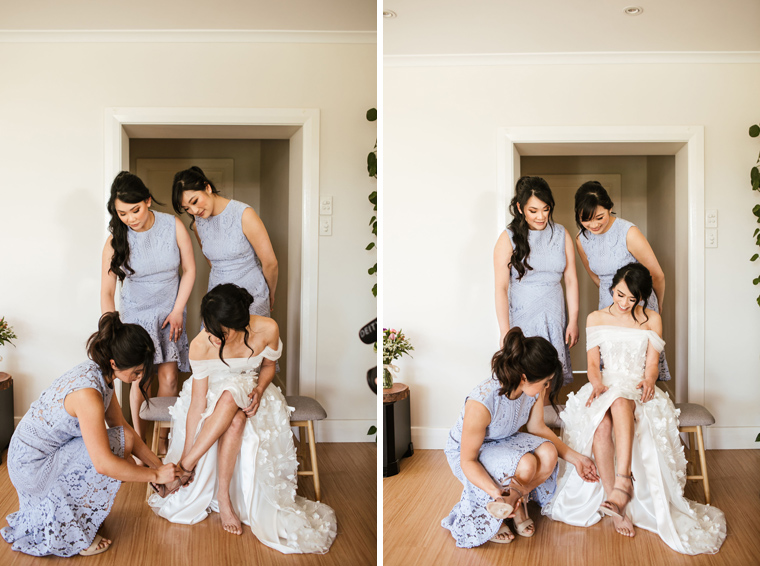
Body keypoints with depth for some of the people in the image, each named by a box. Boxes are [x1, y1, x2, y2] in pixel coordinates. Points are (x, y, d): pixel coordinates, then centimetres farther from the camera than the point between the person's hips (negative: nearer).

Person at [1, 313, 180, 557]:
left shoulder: (97, 373, -4)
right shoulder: (87, 393, -32)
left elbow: (121, 425, 6)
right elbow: (104, 464, -32)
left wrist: (158, 464, 1)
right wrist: (156, 475, -20)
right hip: (32, 467, -9)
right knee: (121, 443, -16)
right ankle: (73, 536, -2)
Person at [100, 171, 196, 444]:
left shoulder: (173, 225, -15)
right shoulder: (116, 241, -14)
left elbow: (189, 269, -4)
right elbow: (106, 292, -12)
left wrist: (177, 311, -5)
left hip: (169, 310, 1)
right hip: (136, 312, 0)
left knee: (169, 377, -3)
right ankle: (139, 440, 12)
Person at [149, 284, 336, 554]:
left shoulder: (266, 330, -25)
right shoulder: (200, 346, -28)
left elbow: (268, 365, -3)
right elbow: (198, 403, -23)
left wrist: (259, 391, -23)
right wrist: (186, 452, -23)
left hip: (248, 392, 1)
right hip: (213, 392, -1)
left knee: (230, 398, -36)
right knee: (236, 417, -36)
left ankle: (183, 468, -27)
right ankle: (223, 498, -28)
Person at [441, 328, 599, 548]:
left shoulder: (534, 389, -17)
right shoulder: (481, 403, -37)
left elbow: (538, 428, 3)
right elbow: (468, 461, -27)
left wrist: (575, 458, 1)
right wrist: (497, 493, -41)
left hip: (504, 442, 6)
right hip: (467, 452, -6)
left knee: (548, 454, -24)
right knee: (525, 464, -32)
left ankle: (517, 499, 1)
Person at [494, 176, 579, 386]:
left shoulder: (561, 235, 6)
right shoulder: (508, 239, -5)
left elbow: (571, 280, 8)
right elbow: (501, 288, -9)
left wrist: (573, 321, 4)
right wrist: (505, 332, -13)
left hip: (555, 317, 3)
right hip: (522, 318, -3)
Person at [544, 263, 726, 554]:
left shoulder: (652, 320, 10)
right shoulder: (596, 319, 13)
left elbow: (651, 364, 5)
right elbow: (593, 362, 7)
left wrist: (648, 381, -18)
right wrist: (598, 383, -14)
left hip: (636, 389, -1)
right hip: (606, 387, 1)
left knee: (621, 401, -40)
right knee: (600, 424, -35)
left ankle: (623, 481, -50)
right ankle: (618, 505, -33)